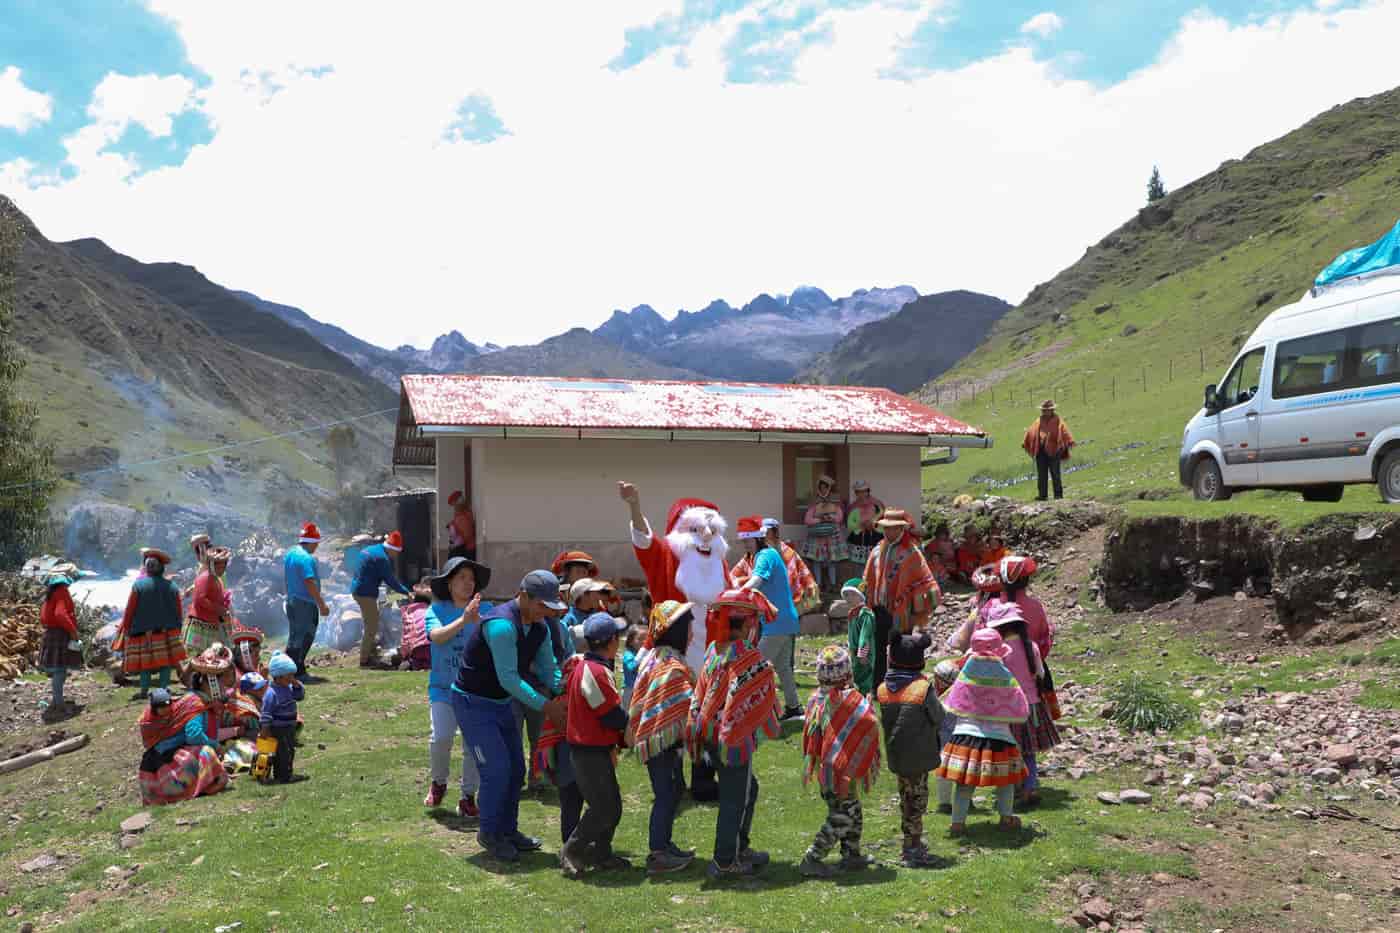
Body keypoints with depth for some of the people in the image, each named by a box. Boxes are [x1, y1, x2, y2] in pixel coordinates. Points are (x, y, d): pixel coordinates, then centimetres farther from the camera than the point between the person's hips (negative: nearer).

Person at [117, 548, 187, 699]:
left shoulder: (138, 585, -9)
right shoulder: (172, 587, 1)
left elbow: (129, 611, -5)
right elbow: (178, 613, 7)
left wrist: (126, 629, 6)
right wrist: (176, 630, 18)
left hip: (143, 632, -2)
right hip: (167, 633, 2)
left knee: (145, 662, 5)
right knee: (165, 661, 6)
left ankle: (144, 691, 9)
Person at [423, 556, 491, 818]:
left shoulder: (485, 609, 0)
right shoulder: (436, 610, -1)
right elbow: (437, 636, -19)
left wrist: (477, 620, -29)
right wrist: (463, 620, -30)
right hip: (444, 688, -1)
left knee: (474, 745, 1)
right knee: (440, 737, -14)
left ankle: (468, 798, 18)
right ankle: (438, 783, 16)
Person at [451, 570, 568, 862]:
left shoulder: (540, 627, -1)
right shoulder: (502, 625, -29)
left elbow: (548, 669, 6)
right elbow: (508, 678, -30)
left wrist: (564, 698, -10)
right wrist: (546, 706, -28)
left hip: (502, 703, 9)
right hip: (473, 703, -9)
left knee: (515, 769, 11)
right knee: (497, 769, -11)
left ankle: (508, 830, 26)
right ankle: (489, 833, 9)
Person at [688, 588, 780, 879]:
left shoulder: (714, 651, 5)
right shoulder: (751, 659, -19)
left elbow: (699, 695, 9)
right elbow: (764, 700, -15)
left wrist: (695, 732, 14)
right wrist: (776, 729, 2)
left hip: (709, 734, 8)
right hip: (735, 739, -8)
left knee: (747, 788, 22)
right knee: (735, 798, 5)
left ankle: (739, 848, 33)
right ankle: (725, 861, 14)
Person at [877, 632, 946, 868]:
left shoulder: (882, 688, -3)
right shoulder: (924, 688, -18)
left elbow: (883, 720, 4)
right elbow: (939, 720, -7)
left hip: (896, 754, 6)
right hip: (919, 756, -6)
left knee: (906, 797, 19)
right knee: (917, 799, 5)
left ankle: (911, 844, 32)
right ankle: (913, 851, 11)